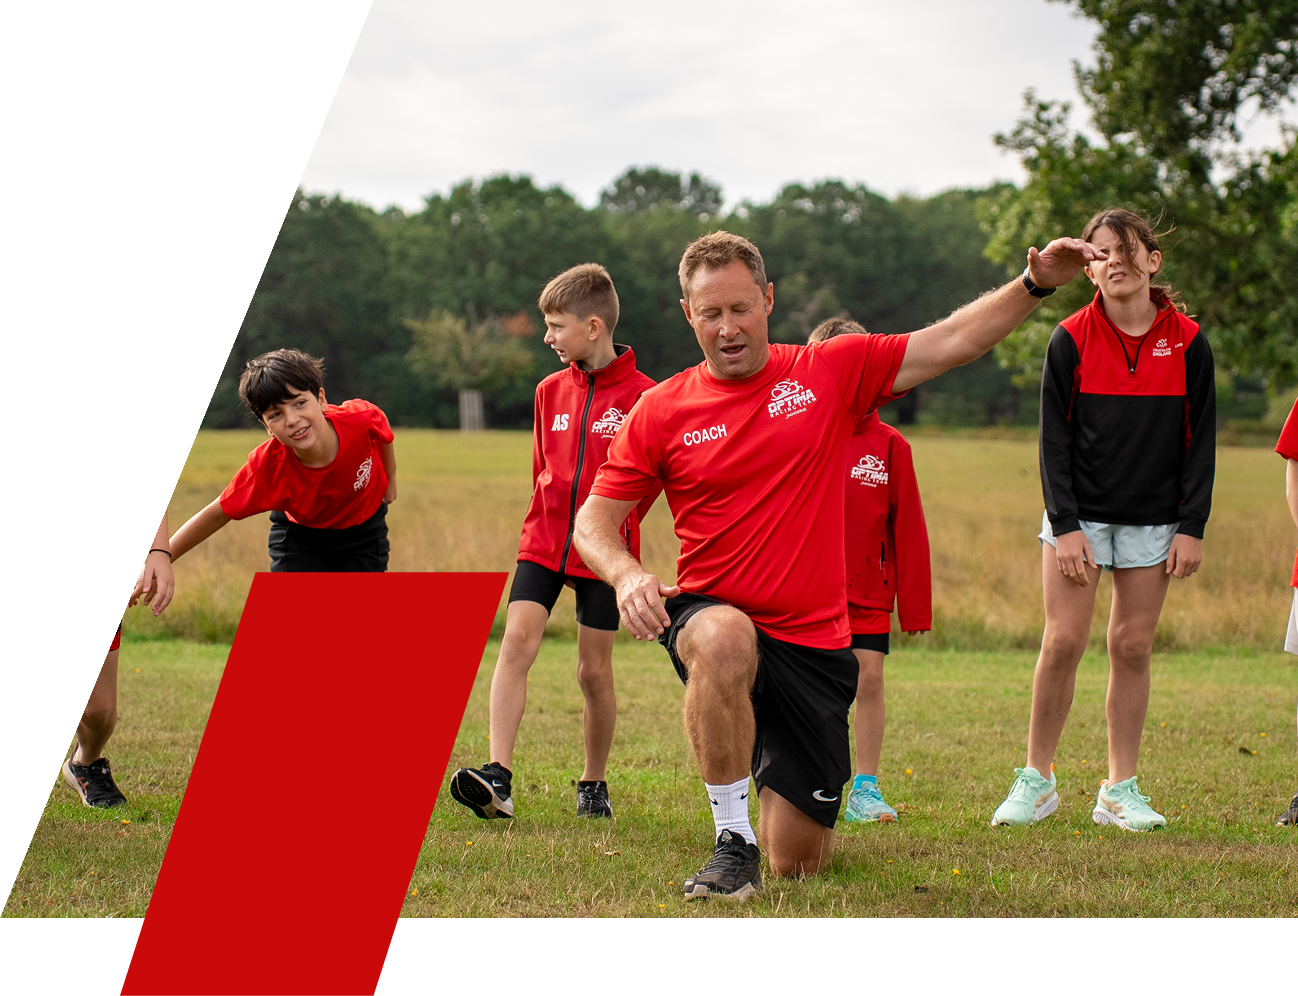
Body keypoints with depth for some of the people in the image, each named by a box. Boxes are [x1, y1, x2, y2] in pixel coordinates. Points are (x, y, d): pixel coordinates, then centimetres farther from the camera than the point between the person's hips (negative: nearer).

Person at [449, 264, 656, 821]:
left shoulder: (640, 395, -8)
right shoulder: (551, 391, 7)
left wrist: (613, 526, 3)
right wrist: (547, 523, 13)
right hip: (543, 542, 3)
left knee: (594, 670, 3)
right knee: (517, 640, -15)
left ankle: (594, 785, 22)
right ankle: (497, 778, -22)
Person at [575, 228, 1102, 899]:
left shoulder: (831, 372, 1)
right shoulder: (660, 411, 0)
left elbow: (952, 342, 0)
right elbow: (594, 518, 1)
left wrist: (1035, 284, -11)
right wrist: (626, 575, -20)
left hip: (814, 643, 1)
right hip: (710, 616, -1)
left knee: (798, 862, 2)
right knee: (725, 641, -42)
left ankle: (791, 806, 43)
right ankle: (734, 843, -26)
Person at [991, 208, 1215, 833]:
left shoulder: (1187, 343, 0)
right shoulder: (1071, 341, -4)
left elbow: (1200, 441, 3)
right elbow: (1053, 438, -4)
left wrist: (1191, 528, -3)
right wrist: (1065, 525, -11)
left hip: (1153, 520, 1)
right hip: (1080, 513, -1)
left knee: (1132, 648, 2)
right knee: (1063, 642, -8)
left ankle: (1120, 790, 10)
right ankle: (1036, 779, 5)